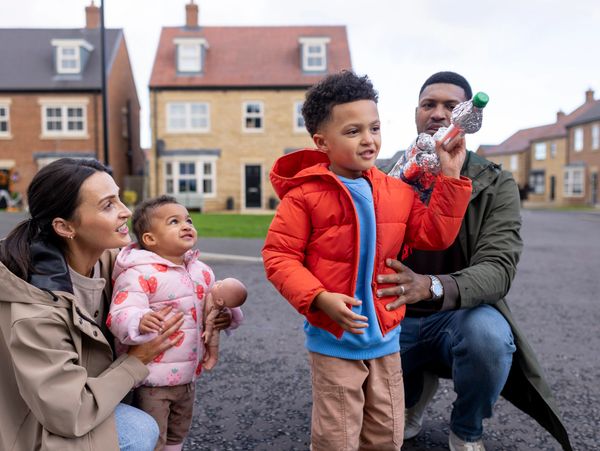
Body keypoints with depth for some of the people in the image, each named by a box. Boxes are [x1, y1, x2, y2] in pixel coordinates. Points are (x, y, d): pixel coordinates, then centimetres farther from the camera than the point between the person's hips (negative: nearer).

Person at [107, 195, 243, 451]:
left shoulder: (201, 271, 4)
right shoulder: (140, 274, -20)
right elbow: (119, 316, -29)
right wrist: (140, 322, -49)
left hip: (188, 375, 7)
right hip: (151, 381, -7)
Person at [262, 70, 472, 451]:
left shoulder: (397, 192, 3)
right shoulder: (305, 195, -13)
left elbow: (436, 234, 2)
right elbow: (279, 256, -13)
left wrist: (451, 178, -3)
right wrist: (319, 298, -25)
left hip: (385, 338, 5)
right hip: (334, 340, -5)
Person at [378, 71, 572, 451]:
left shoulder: (497, 186, -7)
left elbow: (498, 269, -20)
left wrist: (432, 287, -41)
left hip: (462, 315, -2)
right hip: (399, 319, 3)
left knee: (488, 334, -35)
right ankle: (417, 391, 18)